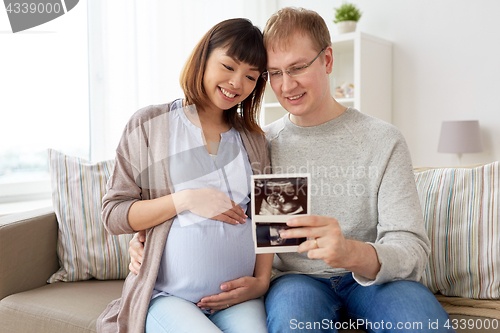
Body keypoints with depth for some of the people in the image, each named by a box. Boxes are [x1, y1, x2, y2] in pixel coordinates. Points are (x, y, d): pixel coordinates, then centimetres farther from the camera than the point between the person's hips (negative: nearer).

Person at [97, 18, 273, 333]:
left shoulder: (255, 141, 13)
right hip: (168, 296, -2)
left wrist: (261, 279, 0)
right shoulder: (149, 124, 2)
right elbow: (113, 214, -2)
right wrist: (186, 200, -12)